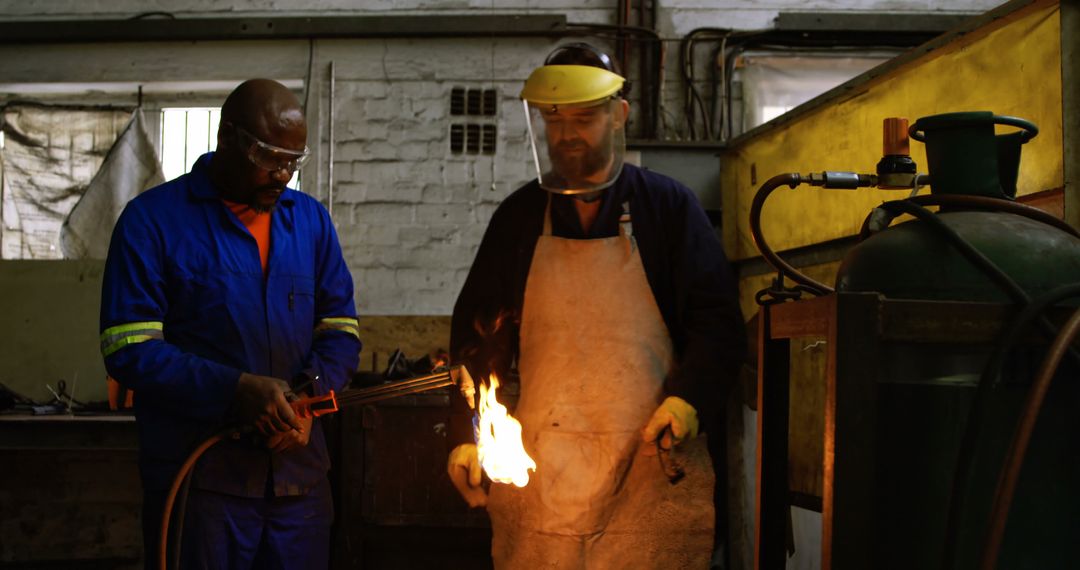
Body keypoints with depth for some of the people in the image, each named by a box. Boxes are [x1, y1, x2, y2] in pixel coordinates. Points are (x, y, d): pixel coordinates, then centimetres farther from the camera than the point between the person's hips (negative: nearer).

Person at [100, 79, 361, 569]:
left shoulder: (311, 220, 9)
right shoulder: (152, 220, -5)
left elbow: (340, 331, 10)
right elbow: (129, 350, -11)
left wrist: (309, 393, -11)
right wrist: (237, 390, -22)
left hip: (300, 474, 4)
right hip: (197, 477, -4)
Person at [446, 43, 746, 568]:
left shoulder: (669, 207, 4)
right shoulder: (518, 216, 10)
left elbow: (717, 322, 2)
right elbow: (478, 333, 12)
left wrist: (687, 401, -14)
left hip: (651, 473, -1)